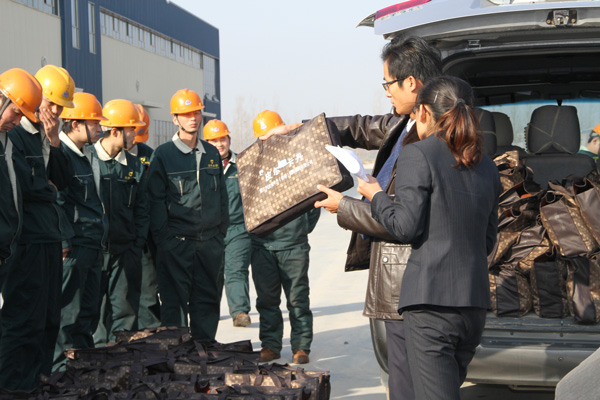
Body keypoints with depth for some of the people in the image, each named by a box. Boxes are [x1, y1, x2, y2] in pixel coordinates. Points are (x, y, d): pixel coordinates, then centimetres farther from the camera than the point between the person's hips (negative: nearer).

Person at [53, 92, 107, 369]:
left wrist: (102, 238, 22)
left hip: (94, 249, 9)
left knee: (88, 314, 14)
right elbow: (56, 201, -18)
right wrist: (66, 242, -20)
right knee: (69, 315, -4)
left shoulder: (89, 156, 18)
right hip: (72, 249, -9)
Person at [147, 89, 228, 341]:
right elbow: (156, 200, -4)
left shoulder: (212, 153, 14)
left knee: (207, 301, 9)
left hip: (210, 242, 5)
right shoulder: (163, 155, -1)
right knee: (175, 301, -1)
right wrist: (162, 238, -10)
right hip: (177, 242, -4)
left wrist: (221, 231, 12)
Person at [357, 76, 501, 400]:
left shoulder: (417, 155, -6)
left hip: (431, 299, -7)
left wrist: (375, 195, 7)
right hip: (474, 300, 7)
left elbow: (405, 227, -10)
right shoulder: (486, 166, 14)